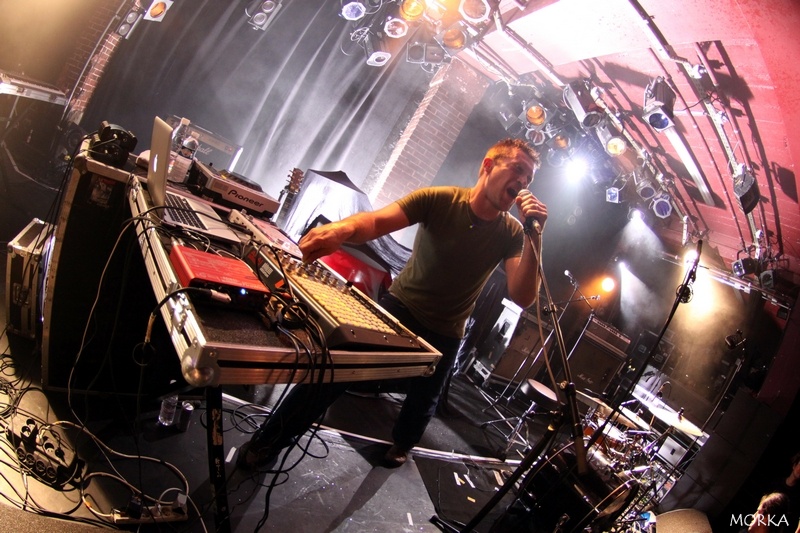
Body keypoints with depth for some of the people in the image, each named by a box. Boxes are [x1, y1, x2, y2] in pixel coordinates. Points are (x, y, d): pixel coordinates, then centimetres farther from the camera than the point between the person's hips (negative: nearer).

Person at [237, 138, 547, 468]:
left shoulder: (511, 232, -11)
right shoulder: (439, 199, -16)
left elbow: (523, 298, -22)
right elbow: (375, 221, -28)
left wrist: (535, 237, -34)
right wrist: (343, 228, -51)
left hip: (443, 335, 2)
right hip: (399, 305, -1)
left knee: (421, 404, 14)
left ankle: (402, 442, 50)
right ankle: (272, 438, 9)